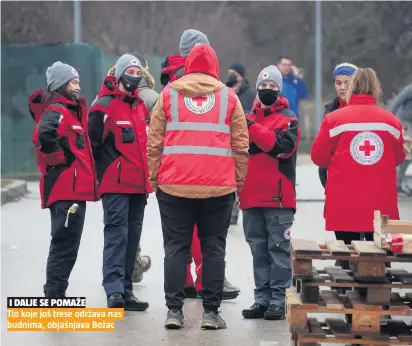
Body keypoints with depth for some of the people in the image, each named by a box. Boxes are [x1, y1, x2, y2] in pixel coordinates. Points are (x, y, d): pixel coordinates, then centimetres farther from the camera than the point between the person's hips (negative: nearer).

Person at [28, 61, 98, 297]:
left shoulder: (73, 111, 20)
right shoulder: (57, 111, -12)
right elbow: (45, 134, -33)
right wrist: (61, 160, -21)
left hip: (75, 190, 10)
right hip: (65, 189, -10)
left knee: (66, 244, 15)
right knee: (66, 244, -9)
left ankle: (56, 294, 22)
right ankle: (54, 295, -6)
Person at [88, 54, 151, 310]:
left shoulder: (142, 106, 16)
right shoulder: (105, 106, -7)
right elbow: (92, 143, -8)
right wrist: (103, 172, -6)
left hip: (139, 184, 7)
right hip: (116, 184, -7)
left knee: (132, 238, 9)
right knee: (117, 234, -14)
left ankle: (126, 292, 15)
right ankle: (114, 290, -19)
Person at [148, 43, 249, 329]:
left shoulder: (168, 95, 7)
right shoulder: (229, 97, 8)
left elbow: (154, 143, 5)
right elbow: (241, 146, 6)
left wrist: (154, 180, 11)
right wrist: (239, 182, 13)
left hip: (174, 186, 0)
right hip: (219, 187, 0)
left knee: (176, 247, 5)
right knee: (214, 249, 6)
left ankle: (174, 310, 3)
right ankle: (211, 312, 5)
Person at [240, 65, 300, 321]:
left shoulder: (288, 119, 0)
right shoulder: (250, 118, 16)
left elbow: (283, 146, -18)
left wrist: (252, 129, -20)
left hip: (279, 196, -5)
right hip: (252, 196, 5)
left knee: (278, 248, -3)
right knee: (259, 249, 8)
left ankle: (279, 300, -1)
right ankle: (262, 299, 12)